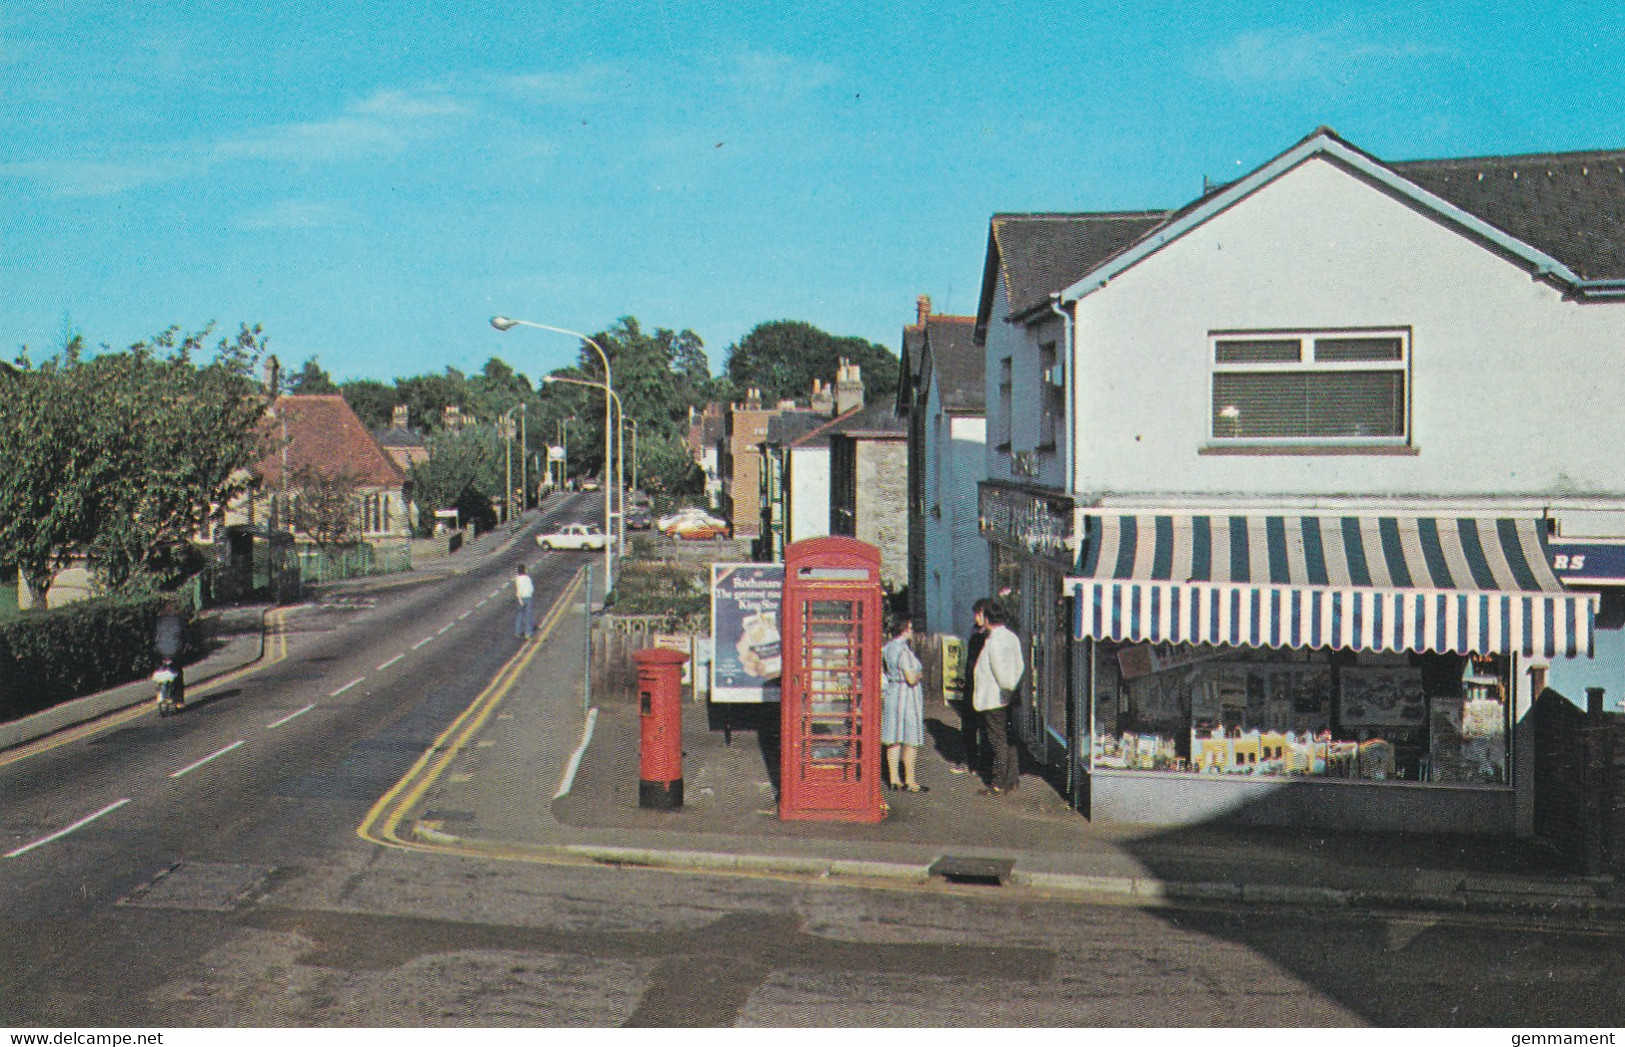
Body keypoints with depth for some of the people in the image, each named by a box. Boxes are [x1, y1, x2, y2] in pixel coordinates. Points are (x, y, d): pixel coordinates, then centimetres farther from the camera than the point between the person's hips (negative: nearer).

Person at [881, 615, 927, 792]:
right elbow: (911, 679, -21)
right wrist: (920, 673, -3)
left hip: (890, 694, 9)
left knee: (893, 739, 11)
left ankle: (893, 778, 15)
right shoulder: (903, 650, -19)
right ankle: (909, 781, 4)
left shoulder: (886, 648, 7)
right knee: (910, 741, 0)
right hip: (907, 697, -8)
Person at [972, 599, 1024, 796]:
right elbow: (1020, 666, 11)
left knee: (999, 742, -2)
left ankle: (999, 784, 5)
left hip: (994, 700, -9)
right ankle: (1012, 780, 21)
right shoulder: (1011, 637, 9)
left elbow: (1001, 673, -22)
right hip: (1008, 698, 9)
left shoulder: (994, 641, -18)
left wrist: (1009, 688, -10)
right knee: (1009, 741, 14)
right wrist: (1013, 689, 11)